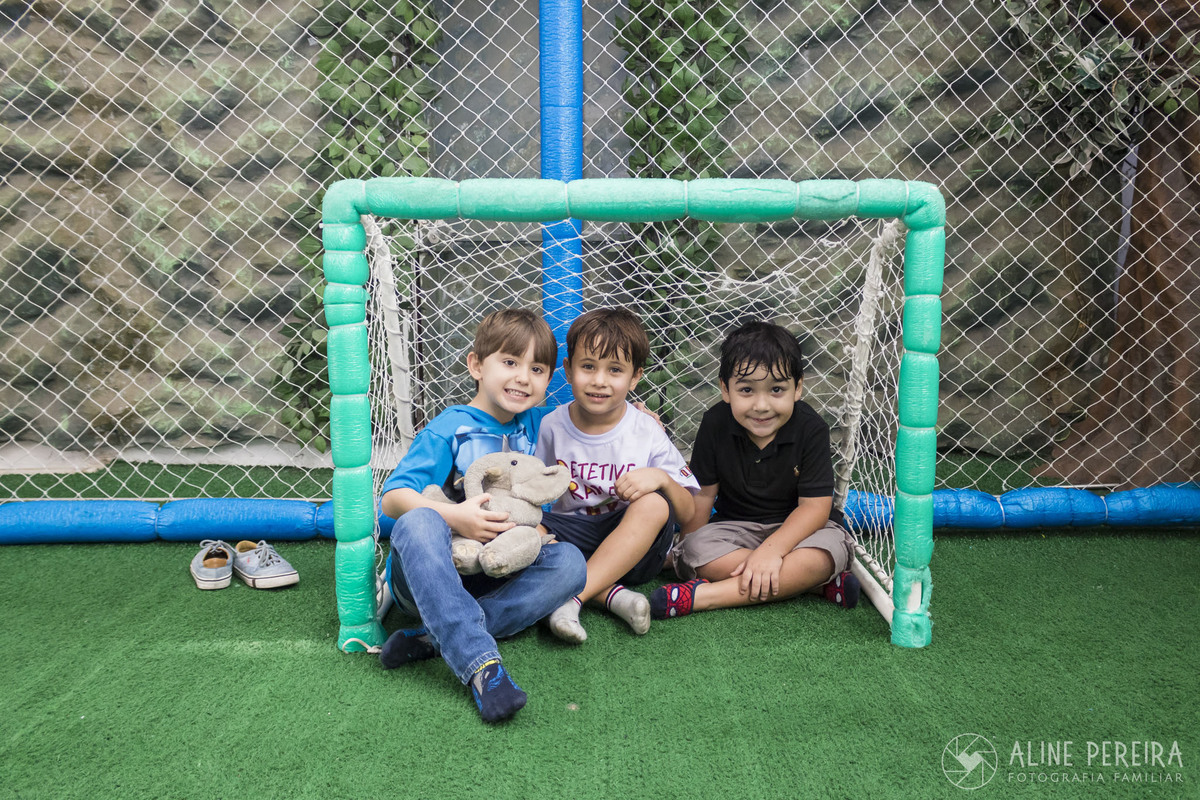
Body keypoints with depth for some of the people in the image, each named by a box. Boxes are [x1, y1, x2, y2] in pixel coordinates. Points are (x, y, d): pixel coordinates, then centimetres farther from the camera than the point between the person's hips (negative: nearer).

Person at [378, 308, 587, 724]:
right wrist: (451, 516, -29)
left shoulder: (536, 425, 12)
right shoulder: (448, 430, -5)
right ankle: (480, 663, -46)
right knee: (418, 522, -36)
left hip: (497, 578, 4)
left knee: (569, 562, -23)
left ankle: (433, 638, -28)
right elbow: (393, 497, -12)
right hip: (430, 571, -4)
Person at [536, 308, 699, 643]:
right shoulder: (552, 427, -2)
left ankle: (570, 596, -35)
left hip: (633, 547, -1)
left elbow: (687, 512, -4)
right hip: (571, 538, 2)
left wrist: (662, 479, -24)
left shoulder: (647, 433, -6)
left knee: (654, 504, -32)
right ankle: (614, 596, -32)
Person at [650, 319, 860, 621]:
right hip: (735, 526, 2)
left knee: (827, 553, -34)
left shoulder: (811, 429, -15)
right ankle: (822, 582, -26)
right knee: (697, 551, -28)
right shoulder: (715, 424, -9)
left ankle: (702, 595, -36)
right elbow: (703, 492, -1)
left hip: (798, 527, -2)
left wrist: (772, 549, -29)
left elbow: (815, 505, -17)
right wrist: (688, 549, -4)